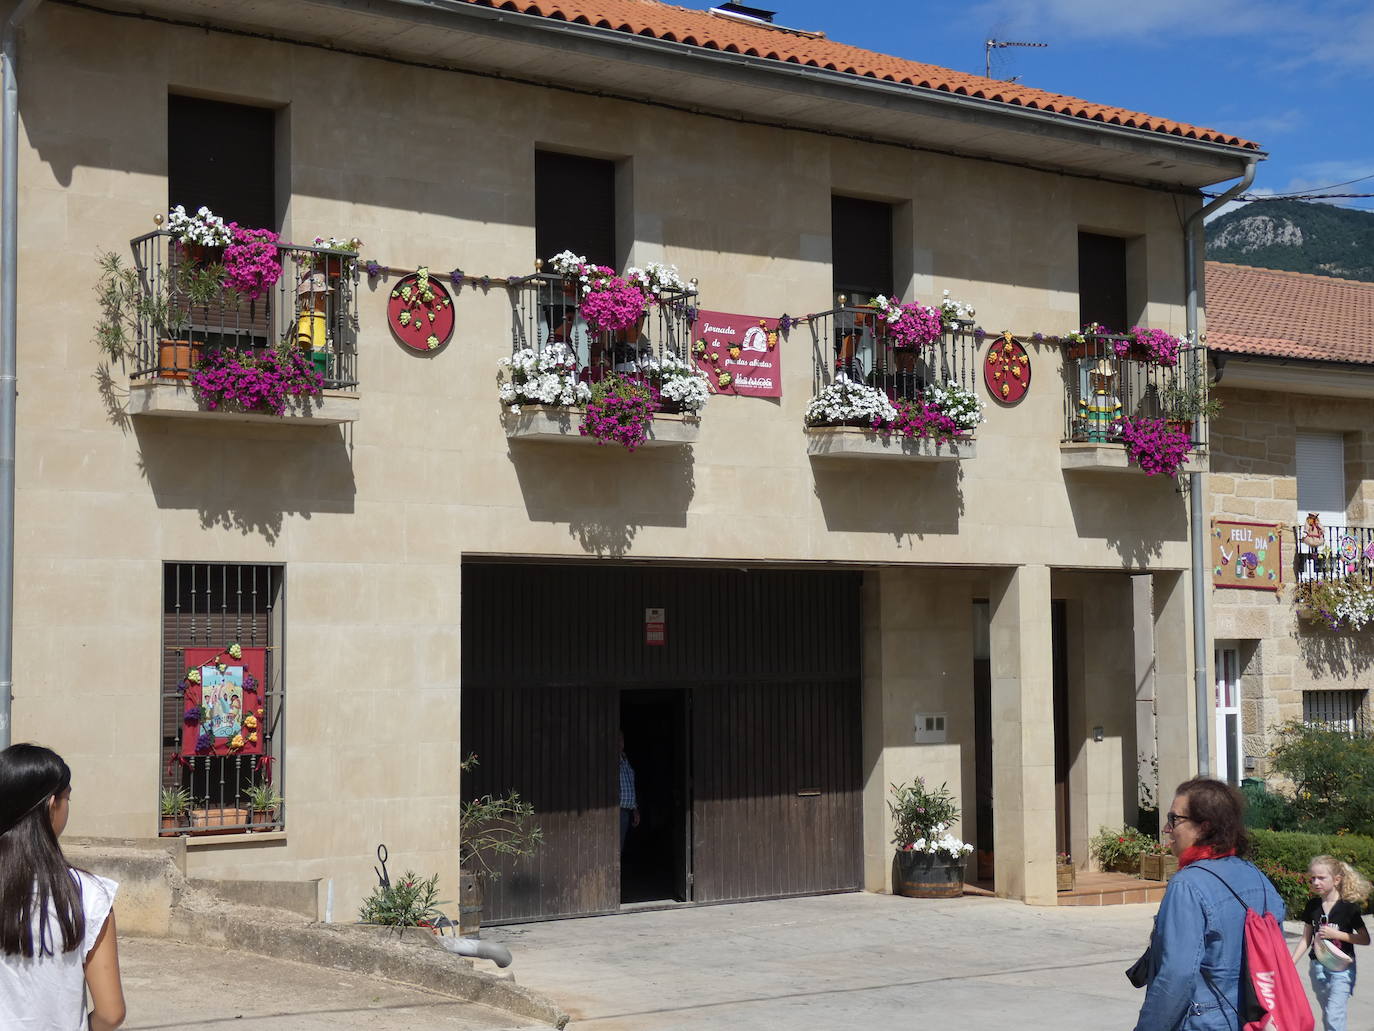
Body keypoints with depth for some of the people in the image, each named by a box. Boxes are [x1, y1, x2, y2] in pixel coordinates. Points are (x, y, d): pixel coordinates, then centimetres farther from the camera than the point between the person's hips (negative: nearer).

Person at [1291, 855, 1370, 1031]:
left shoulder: (1348, 907, -11)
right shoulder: (1312, 905, 2)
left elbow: (1365, 939, -7)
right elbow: (1306, 939, 10)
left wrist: (1336, 934, -18)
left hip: (1341, 968, -5)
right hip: (1318, 966, 5)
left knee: (1334, 1016, -13)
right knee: (1327, 1016, 14)